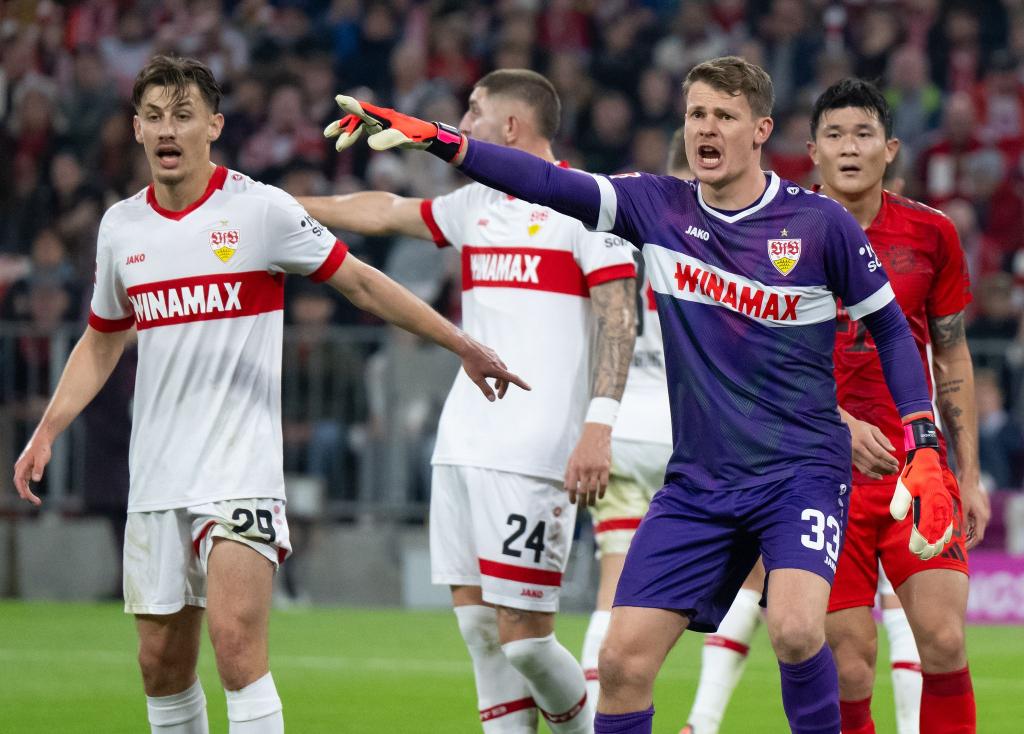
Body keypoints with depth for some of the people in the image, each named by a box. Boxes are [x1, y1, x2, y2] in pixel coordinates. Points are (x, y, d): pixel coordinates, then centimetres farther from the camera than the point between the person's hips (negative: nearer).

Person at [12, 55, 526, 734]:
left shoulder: (260, 209, -6)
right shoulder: (121, 227, 8)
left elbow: (361, 282, 2)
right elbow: (102, 343, 22)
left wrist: (462, 345, 1)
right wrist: (45, 434, 13)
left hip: (241, 471, -5)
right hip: (155, 480, 5)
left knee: (235, 642, -20)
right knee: (162, 662, 6)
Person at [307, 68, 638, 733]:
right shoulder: (476, 204, 18)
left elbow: (620, 316, -10)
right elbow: (383, 212, 31)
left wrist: (599, 424, -20)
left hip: (533, 452, -8)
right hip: (463, 444, 8)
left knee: (522, 635, -11)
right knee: (478, 624, 4)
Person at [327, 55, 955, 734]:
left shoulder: (820, 222, -5)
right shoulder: (659, 207, 3)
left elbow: (890, 328, 3)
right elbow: (550, 185, -5)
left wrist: (925, 449, -3)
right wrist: (434, 138, -16)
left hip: (801, 471, -4)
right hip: (698, 479, 4)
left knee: (794, 628, -29)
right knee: (623, 658, -6)